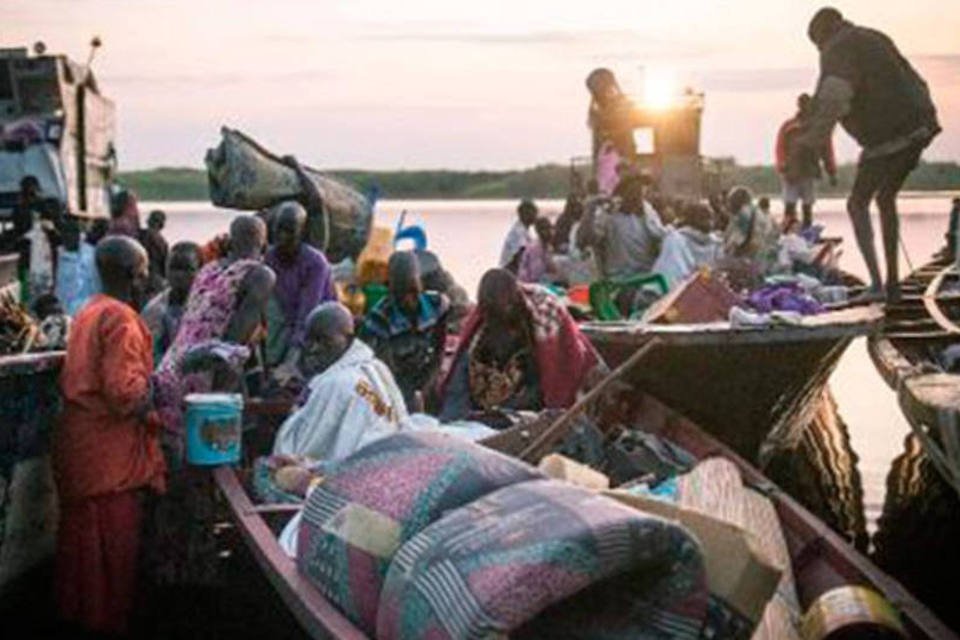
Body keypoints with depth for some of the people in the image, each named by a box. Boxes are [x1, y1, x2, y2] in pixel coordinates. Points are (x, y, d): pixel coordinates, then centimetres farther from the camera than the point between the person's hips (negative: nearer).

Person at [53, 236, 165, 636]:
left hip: (78, 443, 9)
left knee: (80, 532, 19)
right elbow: (124, 390, -26)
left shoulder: (88, 313, 10)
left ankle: (74, 610, 30)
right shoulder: (121, 318, -18)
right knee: (113, 542, 2)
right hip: (110, 451, -9)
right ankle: (107, 621, 11)